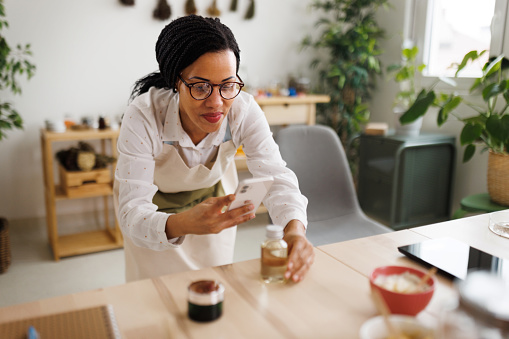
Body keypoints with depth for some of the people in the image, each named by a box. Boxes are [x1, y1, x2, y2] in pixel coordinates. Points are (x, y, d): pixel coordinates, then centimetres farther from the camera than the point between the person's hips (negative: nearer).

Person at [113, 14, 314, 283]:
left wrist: (295, 229, -51)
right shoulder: (143, 117, -37)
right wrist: (182, 224, -61)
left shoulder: (244, 110, -30)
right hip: (154, 203, -2)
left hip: (213, 193, 3)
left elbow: (275, 175, -31)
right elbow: (133, 214, -40)